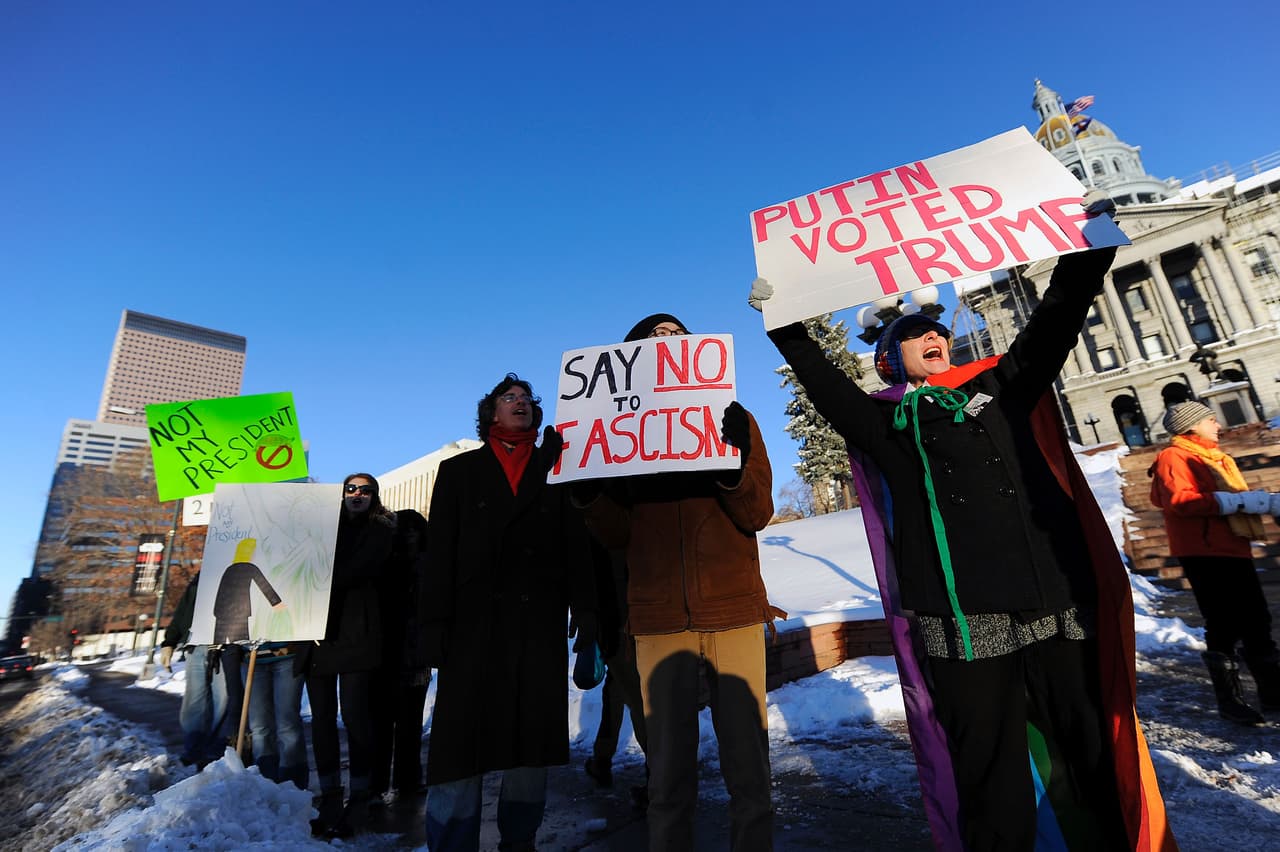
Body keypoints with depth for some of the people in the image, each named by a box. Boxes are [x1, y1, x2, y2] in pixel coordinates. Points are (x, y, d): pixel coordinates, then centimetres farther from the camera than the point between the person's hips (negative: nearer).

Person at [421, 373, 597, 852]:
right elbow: (440, 551, 4)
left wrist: (584, 609, -4)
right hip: (474, 620, -1)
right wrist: (436, 622, -5)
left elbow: (576, 544, 6)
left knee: (533, 737, 9)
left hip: (541, 622, 1)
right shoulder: (459, 470, 12)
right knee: (463, 738, 0)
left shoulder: (554, 469, 13)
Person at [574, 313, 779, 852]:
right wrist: (587, 494, -13)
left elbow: (758, 513, -3)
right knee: (669, 770, 8)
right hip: (660, 617, 1)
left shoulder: (732, 419, 8)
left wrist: (735, 462, -22)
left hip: (733, 610, 0)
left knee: (748, 765, 4)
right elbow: (620, 534, 5)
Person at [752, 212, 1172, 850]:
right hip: (963, 621, -4)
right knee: (993, 785, 4)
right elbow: (823, 383, -4)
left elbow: (1051, 325, 17)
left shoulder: (996, 391, 18)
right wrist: (783, 324, -9)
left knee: (1094, 762, 13)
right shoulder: (884, 422, 6)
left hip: (1059, 608, 4)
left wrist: (1088, 252, 14)